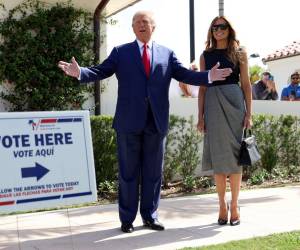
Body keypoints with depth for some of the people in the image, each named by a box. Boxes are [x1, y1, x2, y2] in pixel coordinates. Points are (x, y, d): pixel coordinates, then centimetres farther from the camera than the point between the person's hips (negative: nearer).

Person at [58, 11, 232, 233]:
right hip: (129, 121, -2)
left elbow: (185, 74, 5)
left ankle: (150, 216, 21)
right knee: (128, 172, 6)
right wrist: (79, 72, -19)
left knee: (153, 172, 9)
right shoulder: (120, 52, 7)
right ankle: (127, 218, 15)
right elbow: (100, 72, -1)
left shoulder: (167, 54, 12)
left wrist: (209, 76, -9)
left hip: (156, 122, 2)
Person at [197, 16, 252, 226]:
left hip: (234, 103, -1)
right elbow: (202, 87, 10)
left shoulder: (239, 53, 8)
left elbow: (246, 85, 5)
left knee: (234, 155, 0)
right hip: (212, 105, 2)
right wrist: (200, 116, 3)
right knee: (217, 156, 3)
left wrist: (249, 114, -3)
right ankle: (222, 204, 12)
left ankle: (235, 205, 8)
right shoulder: (206, 55, 12)